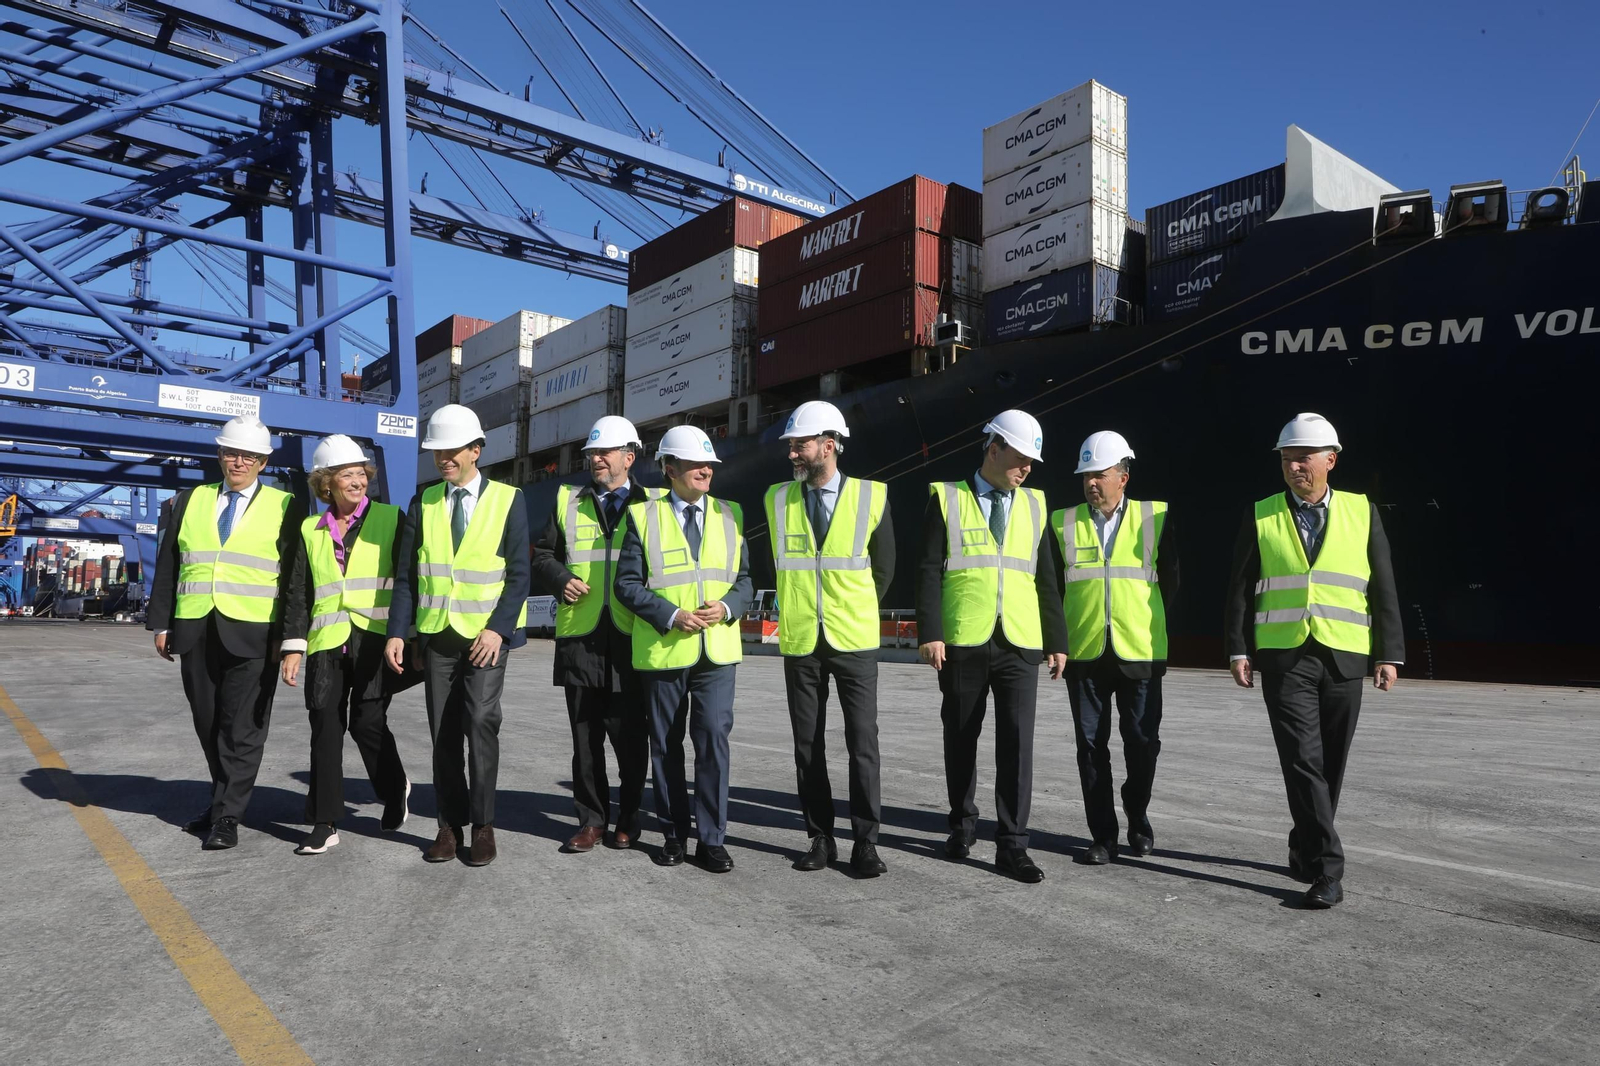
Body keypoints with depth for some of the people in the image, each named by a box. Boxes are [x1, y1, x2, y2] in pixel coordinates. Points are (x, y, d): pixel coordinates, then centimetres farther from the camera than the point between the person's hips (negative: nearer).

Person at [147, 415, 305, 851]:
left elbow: (295, 574, -1)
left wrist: (290, 637, -6)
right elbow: (168, 566, 13)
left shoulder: (285, 507, 2)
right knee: (209, 725, 13)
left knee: (242, 729, -1)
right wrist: (161, 623, 8)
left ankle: (227, 816, 7)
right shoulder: (190, 501, 12)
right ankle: (225, 798, 30)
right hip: (195, 632, 4)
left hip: (253, 634, -4)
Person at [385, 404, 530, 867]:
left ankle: (483, 825, 0)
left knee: (481, 722, -13)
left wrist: (498, 629, -15)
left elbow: (519, 574, -4)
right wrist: (397, 632, -2)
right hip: (435, 634, 3)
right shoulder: (423, 503, 9)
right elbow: (406, 575, 7)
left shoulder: (507, 499, -1)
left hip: (486, 634, -3)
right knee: (443, 732, 6)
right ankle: (450, 825, 17)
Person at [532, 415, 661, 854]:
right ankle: (591, 819, 18)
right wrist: (561, 580, -3)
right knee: (585, 734, 7)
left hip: (632, 637, -2)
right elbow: (542, 555, 17)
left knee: (630, 734, 4)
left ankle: (628, 818, 19)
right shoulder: (568, 501, 14)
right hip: (580, 636, 2)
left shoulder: (653, 504, 8)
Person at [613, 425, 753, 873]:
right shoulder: (643, 516, 2)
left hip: (717, 650, 1)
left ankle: (712, 839, 6)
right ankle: (673, 834, 23)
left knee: (714, 739, -5)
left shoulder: (730, 515, 10)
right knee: (666, 745, 9)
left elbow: (744, 578, 11)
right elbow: (627, 583, -2)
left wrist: (726, 608, -10)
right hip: (662, 650, -1)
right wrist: (671, 615, -14)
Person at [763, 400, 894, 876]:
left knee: (863, 743, -1)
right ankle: (820, 838, 20)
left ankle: (865, 842, 10)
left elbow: (883, 567, 7)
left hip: (854, 642, -2)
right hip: (800, 642, 2)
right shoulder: (777, 499, 2)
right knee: (808, 746, 8)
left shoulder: (871, 497, -4)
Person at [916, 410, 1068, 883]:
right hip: (962, 644, -2)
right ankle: (963, 824, 29)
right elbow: (929, 571, -3)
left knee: (1017, 741, -4)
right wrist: (929, 632, -11)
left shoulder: (1033, 505, 12)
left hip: (1020, 645, 2)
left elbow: (1046, 579, 12)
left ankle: (1012, 845, 5)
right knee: (961, 739, 10)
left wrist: (1057, 640, 8)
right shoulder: (947, 499, 2)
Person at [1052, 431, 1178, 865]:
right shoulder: (1064, 522, 4)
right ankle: (1103, 836, 14)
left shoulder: (1156, 517, 3)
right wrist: (1067, 628, 7)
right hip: (1084, 652, 1)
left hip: (1140, 652, 0)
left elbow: (1170, 580, 10)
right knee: (1091, 746, 4)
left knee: (1143, 744, 7)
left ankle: (1137, 820, 31)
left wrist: (1146, 620, 10)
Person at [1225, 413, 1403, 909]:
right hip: (1284, 658, -2)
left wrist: (1390, 653, 2)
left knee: (1330, 765, 10)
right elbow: (1241, 588, 4)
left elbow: (1383, 588, 7)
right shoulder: (1261, 517, 4)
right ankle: (1327, 868, -5)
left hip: (1343, 658, 2)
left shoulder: (1362, 512, 7)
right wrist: (1238, 649, -2)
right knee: (1304, 761, -9)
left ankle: (1305, 852, 28)